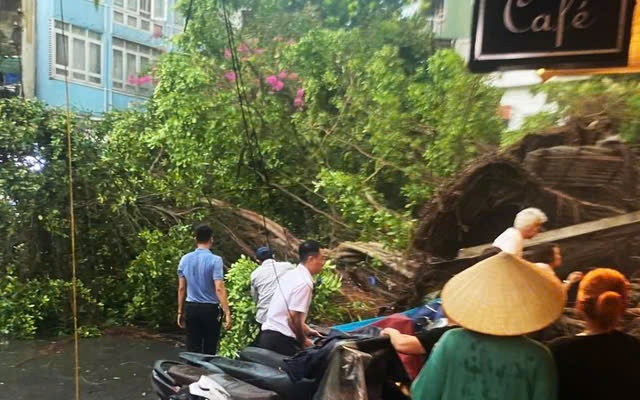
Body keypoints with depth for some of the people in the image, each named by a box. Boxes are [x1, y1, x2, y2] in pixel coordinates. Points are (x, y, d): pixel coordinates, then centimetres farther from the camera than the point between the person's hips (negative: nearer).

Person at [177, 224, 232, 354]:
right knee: (209, 350, 7)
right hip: (210, 309, -4)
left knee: (192, 349, 9)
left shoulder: (185, 259, 3)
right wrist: (227, 313, -17)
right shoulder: (215, 260, -12)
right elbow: (219, 288, -18)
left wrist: (180, 311, 14)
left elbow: (181, 288, 7)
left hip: (191, 308, 4)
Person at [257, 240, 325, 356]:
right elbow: (293, 318, -21)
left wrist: (306, 330, 23)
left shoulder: (292, 274, 9)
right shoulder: (304, 283, -19)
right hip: (281, 340, -9)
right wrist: (303, 341, -5)